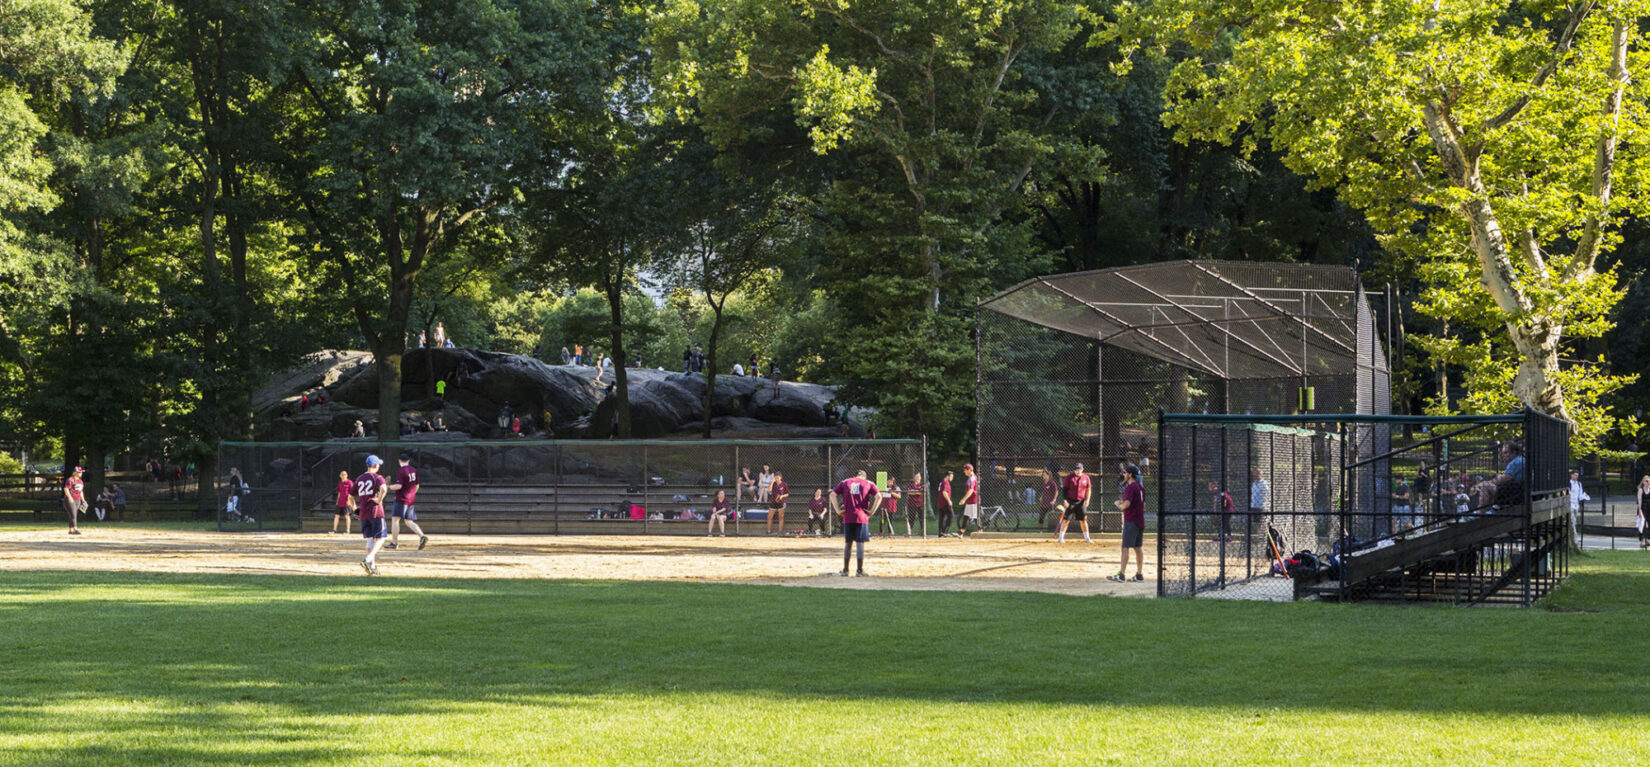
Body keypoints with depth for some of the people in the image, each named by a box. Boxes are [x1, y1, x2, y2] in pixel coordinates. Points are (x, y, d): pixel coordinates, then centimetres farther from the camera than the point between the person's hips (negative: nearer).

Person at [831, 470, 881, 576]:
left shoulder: (845, 482, 14)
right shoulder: (868, 483, 10)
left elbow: (833, 494, 2)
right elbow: (878, 496, -5)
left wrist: (838, 510, 0)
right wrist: (872, 511, -4)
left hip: (848, 517, 2)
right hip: (862, 517, -2)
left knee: (848, 543, 10)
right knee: (860, 543, 0)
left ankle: (845, 570, 14)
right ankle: (860, 570, -1)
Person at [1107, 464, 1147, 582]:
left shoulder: (1130, 487, -14)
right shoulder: (1140, 488, 15)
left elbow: (1126, 504, -23)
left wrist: (1118, 504, -3)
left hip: (1131, 521, -9)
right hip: (1140, 521, 9)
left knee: (1125, 547, -11)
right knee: (1137, 548, 14)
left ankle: (1121, 574, -17)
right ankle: (1139, 574, 16)